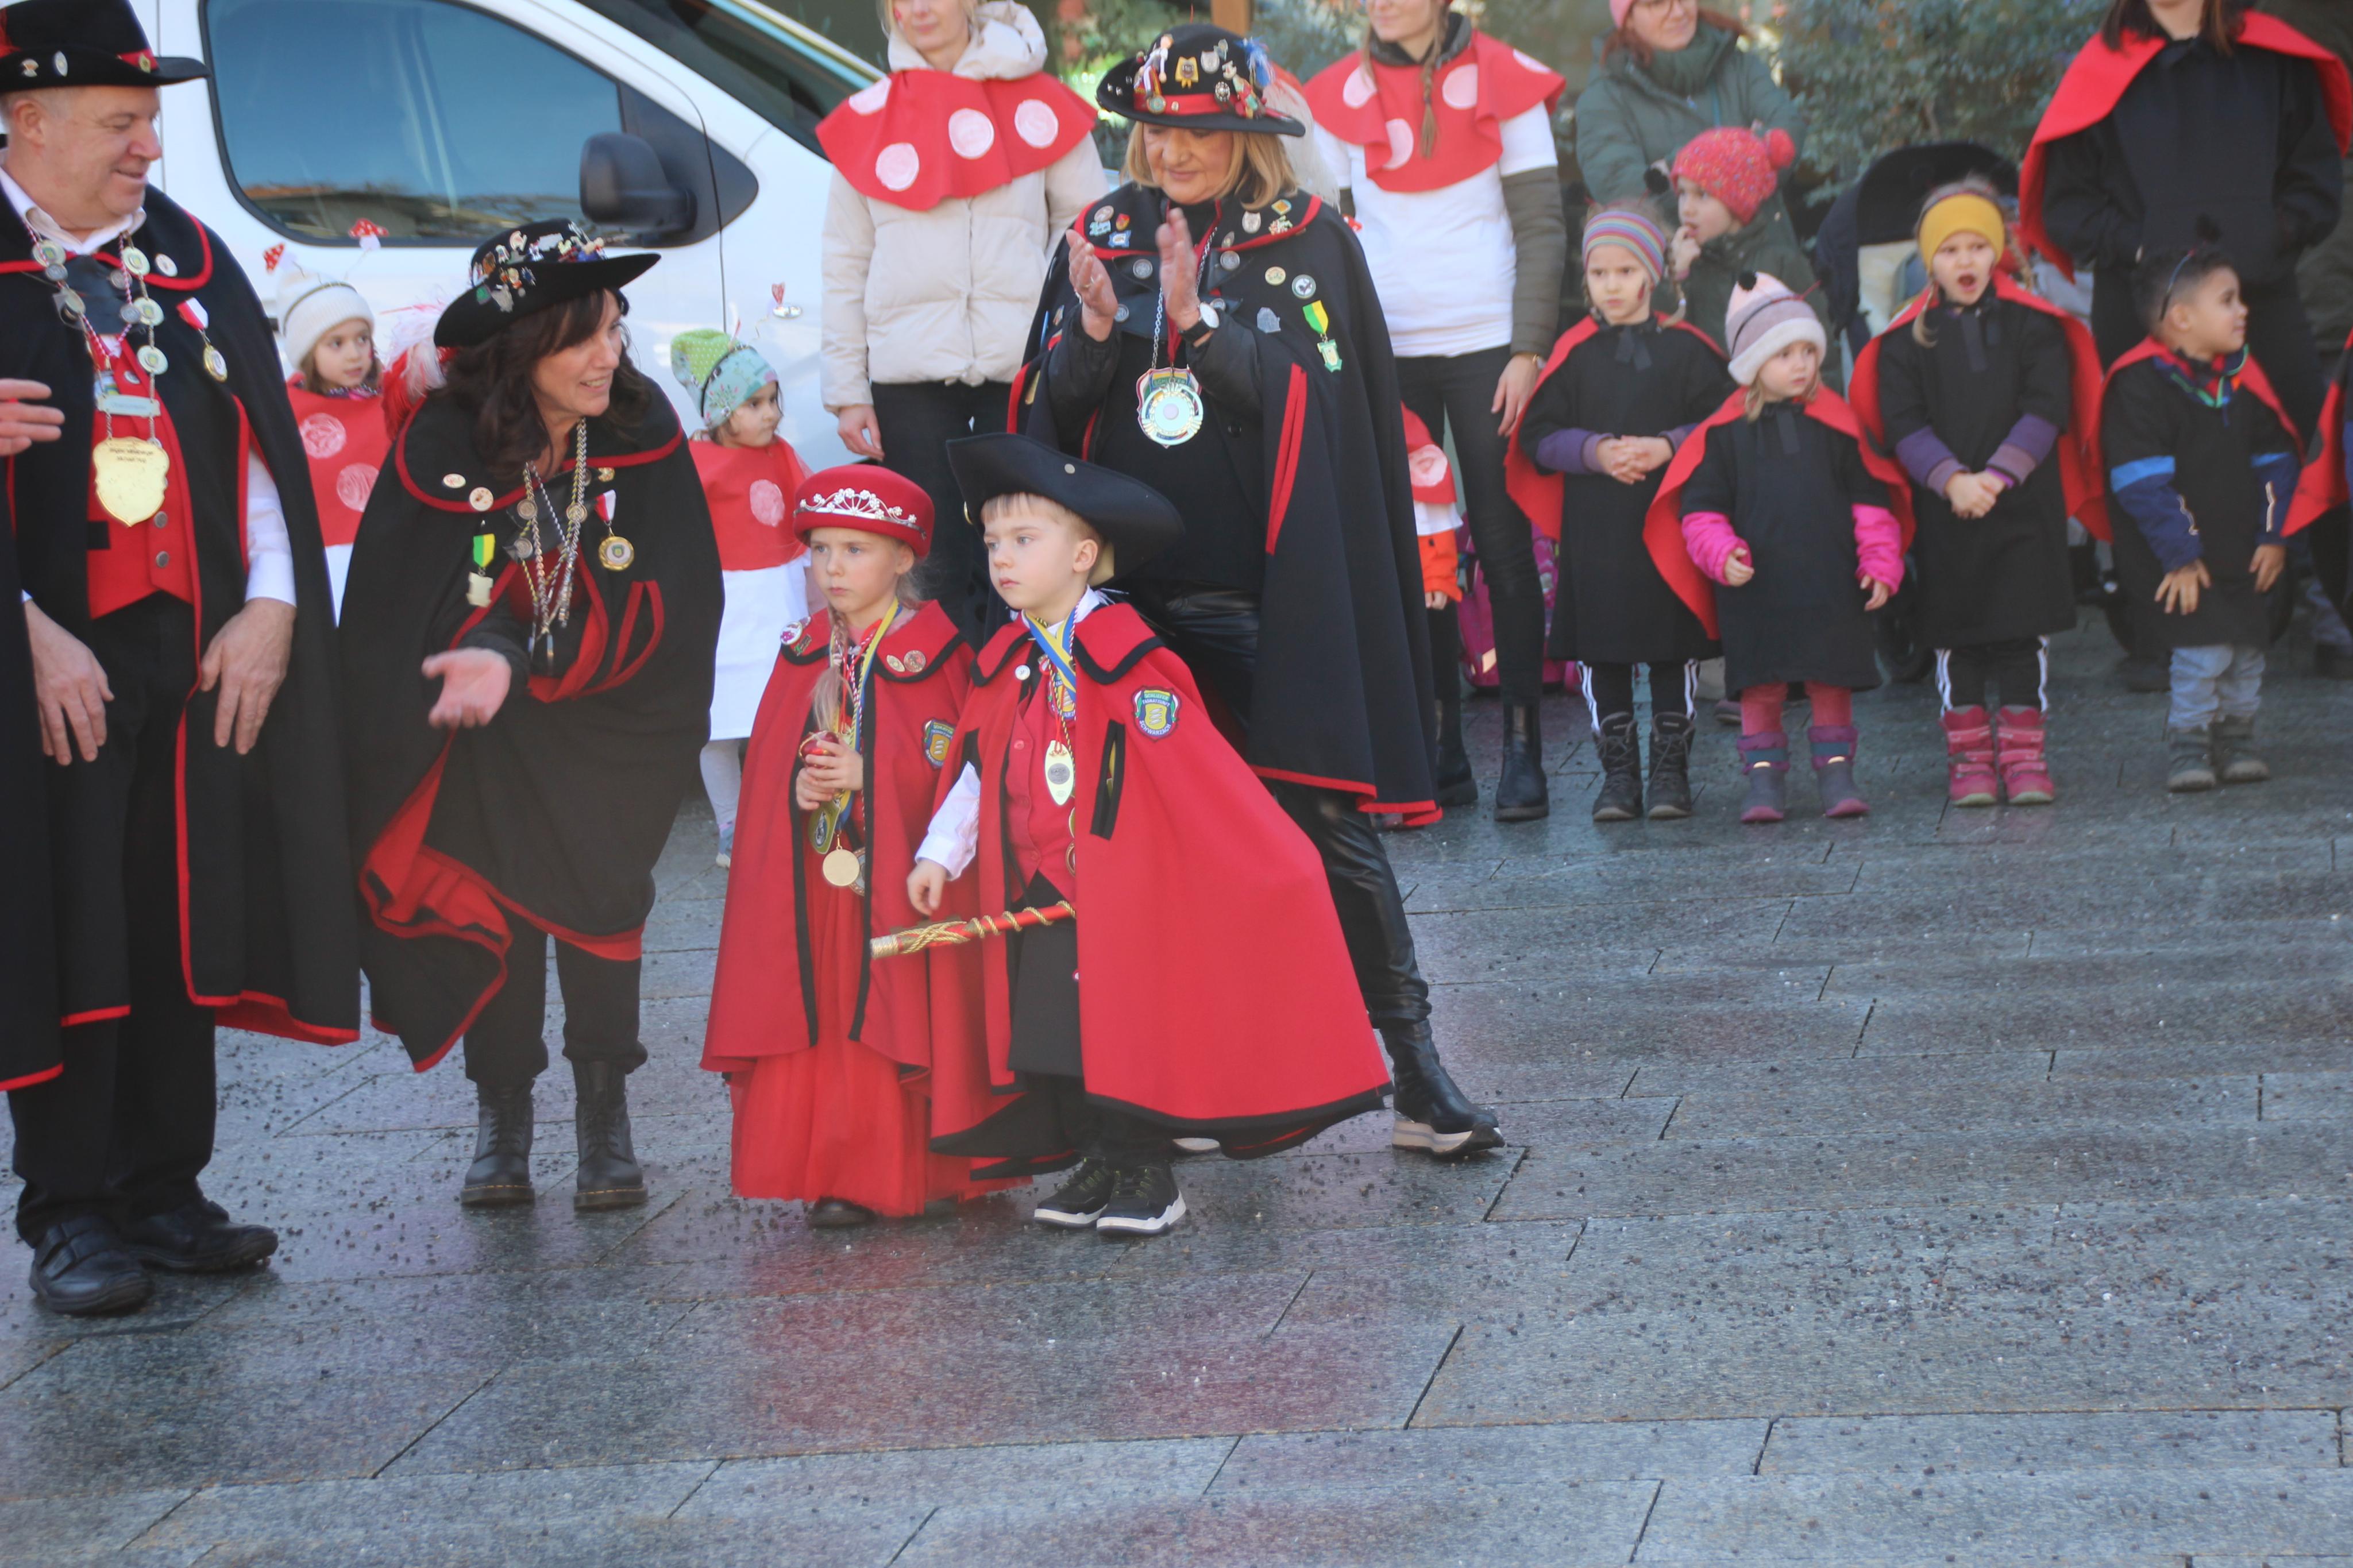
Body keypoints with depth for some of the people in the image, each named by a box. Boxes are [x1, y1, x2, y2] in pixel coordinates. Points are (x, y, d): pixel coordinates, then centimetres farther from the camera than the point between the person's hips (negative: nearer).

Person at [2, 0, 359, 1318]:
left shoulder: (189, 257, 13)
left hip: (200, 660, 5)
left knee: (184, 929, 8)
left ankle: (162, 1193, 18)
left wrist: (269, 608, 1)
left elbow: (260, 439, 12)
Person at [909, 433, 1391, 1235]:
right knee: (1053, 1034, 7)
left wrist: (1265, 864, -12)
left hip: (1123, 891, -6)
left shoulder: (1129, 661, -11)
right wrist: (939, 853, 15)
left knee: (1132, 1032, -3)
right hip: (1039, 893, 6)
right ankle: (1099, 1167, 18)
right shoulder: (1003, 669, 8)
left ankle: (1147, 1177, 8)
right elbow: (972, 771, 17)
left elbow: (1199, 773, -12)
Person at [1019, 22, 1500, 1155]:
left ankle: (1413, 1064, -1)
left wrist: (1200, 321, -21)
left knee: (1326, 819, -6)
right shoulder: (1104, 236, 9)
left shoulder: (1307, 240, 1)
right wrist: (1096, 335, -13)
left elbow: (1311, 396, -10)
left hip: (1270, 595, -3)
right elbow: (1051, 408, 7)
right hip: (1136, 592, 4)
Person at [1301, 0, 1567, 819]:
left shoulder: (1504, 84, 1)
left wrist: (1529, 350, -9)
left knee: (1503, 544, -2)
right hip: (1384, 347, 2)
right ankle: (1438, 742, 7)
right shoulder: (1340, 98, 8)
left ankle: (1523, 747, 2)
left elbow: (1542, 228, -1)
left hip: (1487, 344, -2)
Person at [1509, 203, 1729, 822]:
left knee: (1674, 648, 2)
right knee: (1602, 653, 3)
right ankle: (1618, 771, 11)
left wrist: (1667, 447, -13)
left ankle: (1671, 768, 12)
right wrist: (1597, 451, -12)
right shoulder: (1575, 354, 6)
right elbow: (1539, 437, 4)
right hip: (1594, 532, 1)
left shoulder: (1685, 349, 3)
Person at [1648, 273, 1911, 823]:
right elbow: (1699, 508, 2)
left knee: (1832, 683, 4)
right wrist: (1722, 555, -14)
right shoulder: (1724, 432, 1)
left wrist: (1880, 564, 2)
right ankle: (1765, 778, 11)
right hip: (1756, 589, -1)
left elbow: (1870, 498, 9)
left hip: (1830, 585, 1)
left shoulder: (1835, 422, 5)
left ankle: (1837, 774, 15)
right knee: (1760, 688, 1)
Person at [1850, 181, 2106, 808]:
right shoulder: (1906, 341, 5)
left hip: (2024, 505, -1)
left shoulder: (2033, 325, 3)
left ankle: (2023, 752, 7)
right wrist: (1951, 480, -16)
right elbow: (1903, 425, -2)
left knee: (2025, 629, 0)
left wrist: (1998, 475, -15)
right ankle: (1969, 756, 11)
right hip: (1944, 514, 1)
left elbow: (2047, 409, -4)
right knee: (1955, 634, 3)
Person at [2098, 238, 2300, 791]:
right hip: (2178, 563, -7)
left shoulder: (2243, 378, 6)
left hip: (2240, 555, 7)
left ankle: (2235, 736, 24)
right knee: (2204, 650, -13)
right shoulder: (2140, 386, -16)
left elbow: (2273, 459, 13)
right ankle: (2187, 742, 3)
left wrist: (2274, 535, 4)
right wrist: (2180, 556, -18)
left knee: (2248, 650, 8)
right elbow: (2143, 483, -18)